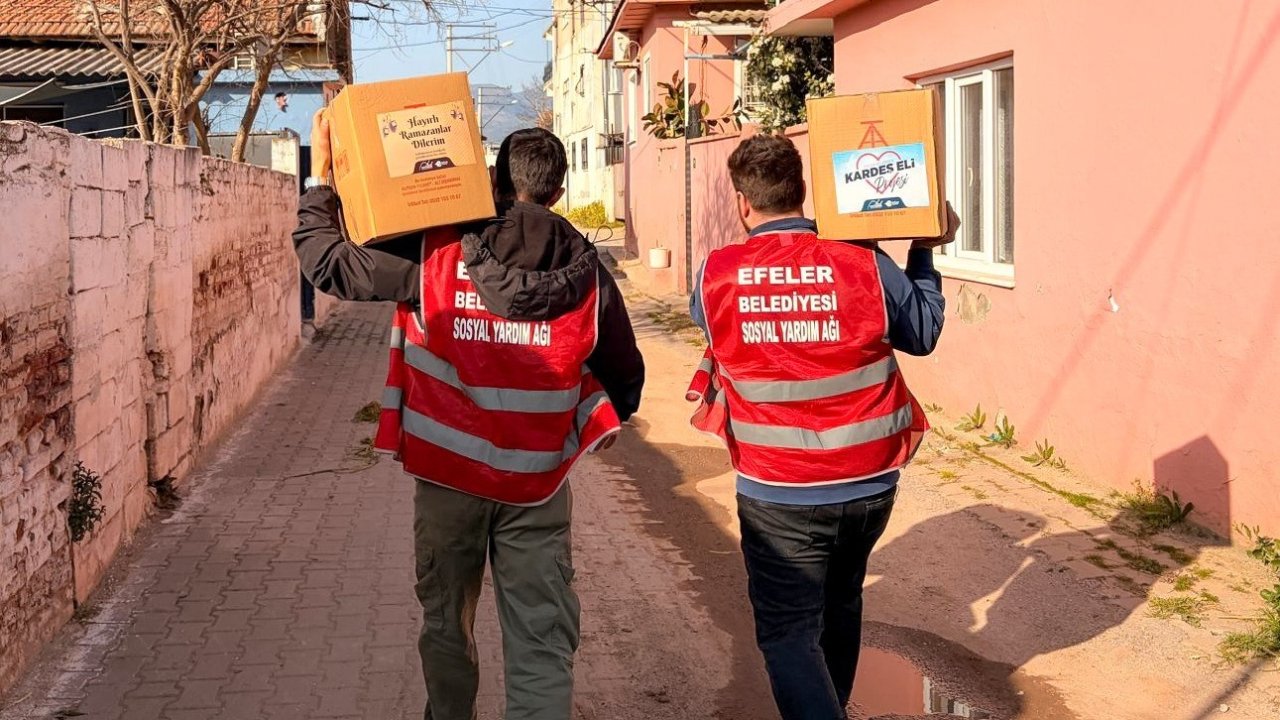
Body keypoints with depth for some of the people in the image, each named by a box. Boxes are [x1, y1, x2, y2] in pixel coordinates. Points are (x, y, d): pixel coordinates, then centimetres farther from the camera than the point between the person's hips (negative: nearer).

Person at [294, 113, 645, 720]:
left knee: (446, 622, 20)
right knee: (542, 637, 4)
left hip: (448, 473, 0)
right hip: (537, 485, 0)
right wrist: (604, 421, 26)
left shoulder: (434, 253, -11)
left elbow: (326, 261, -6)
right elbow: (624, 375, 5)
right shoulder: (586, 272, -5)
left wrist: (321, 177, 5)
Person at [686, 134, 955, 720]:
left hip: (778, 493, -3)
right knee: (841, 602, 26)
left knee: (788, 632, 6)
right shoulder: (864, 264, -11)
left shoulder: (714, 275, -10)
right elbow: (923, 335, 5)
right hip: (869, 483, 3)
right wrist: (924, 252, 16)